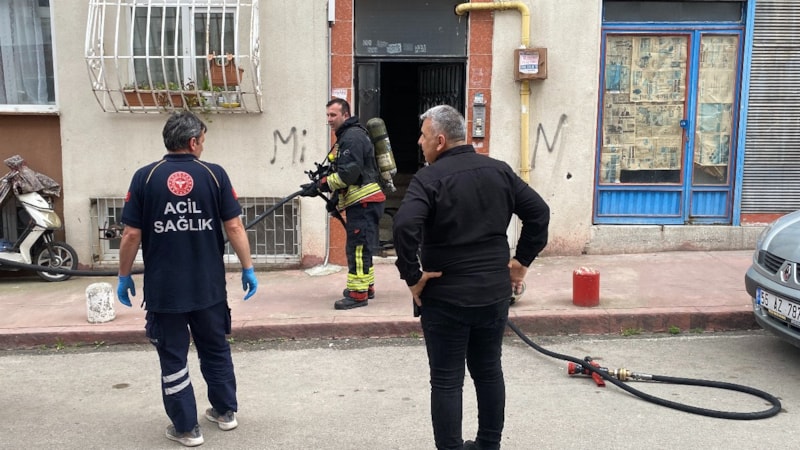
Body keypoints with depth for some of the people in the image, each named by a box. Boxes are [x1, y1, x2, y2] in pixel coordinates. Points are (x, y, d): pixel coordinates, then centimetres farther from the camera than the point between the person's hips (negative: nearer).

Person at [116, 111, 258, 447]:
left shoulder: (145, 177, -6)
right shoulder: (214, 175, -5)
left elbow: (131, 234, -6)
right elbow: (234, 227, -6)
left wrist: (124, 275, 6)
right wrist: (248, 268, 2)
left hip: (163, 287, -1)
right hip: (209, 285, 2)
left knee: (173, 357, 10)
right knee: (216, 349, 20)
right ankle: (226, 411, 32)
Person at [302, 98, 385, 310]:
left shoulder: (353, 137, -14)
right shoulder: (347, 136, 20)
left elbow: (348, 173, -22)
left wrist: (319, 186, -16)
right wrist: (336, 198, 14)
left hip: (364, 202, -11)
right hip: (362, 202, 11)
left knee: (357, 247, -9)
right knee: (361, 246, 17)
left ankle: (358, 293, -5)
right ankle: (366, 286, 27)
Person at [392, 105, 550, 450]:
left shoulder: (429, 177, -14)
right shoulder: (499, 170, 5)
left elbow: (404, 227, -29)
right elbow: (539, 212, 6)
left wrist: (412, 277, -18)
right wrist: (522, 260, 9)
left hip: (446, 297, -6)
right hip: (495, 292, 6)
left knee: (446, 381, 5)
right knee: (489, 371, 20)